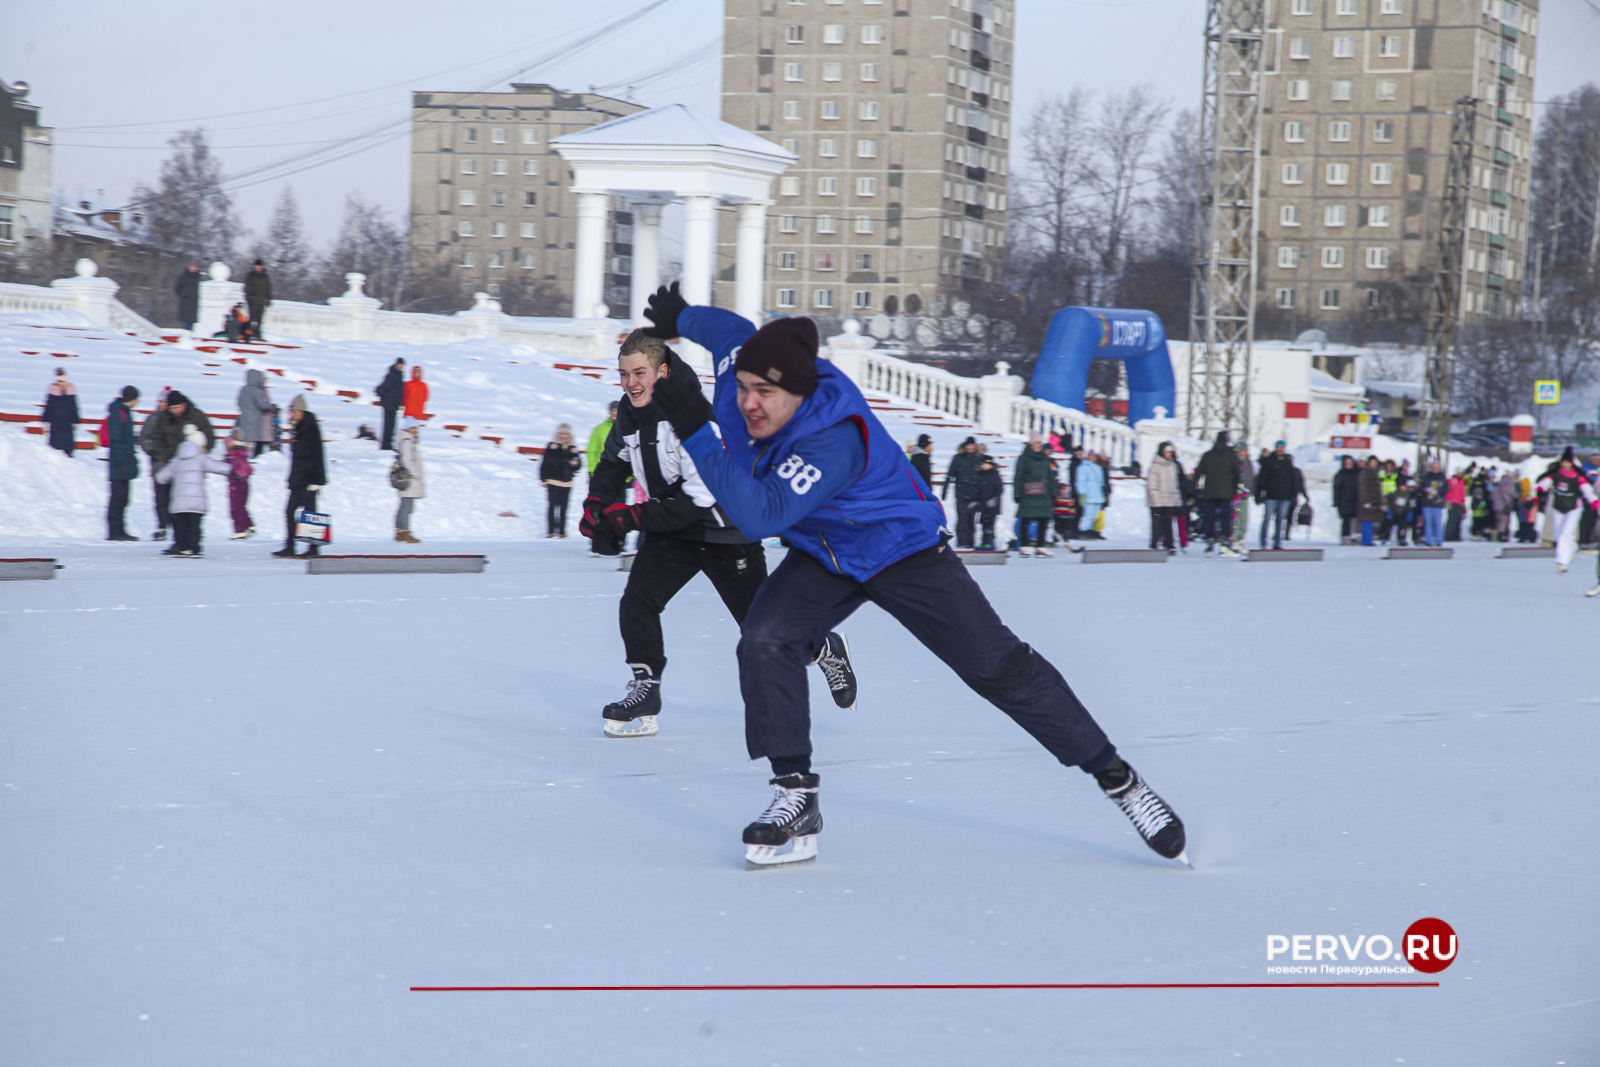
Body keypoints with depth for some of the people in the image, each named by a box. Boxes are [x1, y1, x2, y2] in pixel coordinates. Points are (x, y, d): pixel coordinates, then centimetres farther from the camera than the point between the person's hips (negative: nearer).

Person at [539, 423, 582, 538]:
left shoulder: (572, 450, 11)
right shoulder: (552, 447, -1)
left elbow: (577, 468, 15)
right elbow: (544, 464, -1)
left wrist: (576, 463, -8)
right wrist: (543, 479, -6)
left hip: (567, 483, 4)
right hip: (553, 482, -4)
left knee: (563, 508, 4)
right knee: (552, 506, -7)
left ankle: (562, 531, 9)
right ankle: (551, 531, -4)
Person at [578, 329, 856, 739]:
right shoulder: (631, 415, -5)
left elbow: (700, 501, -31)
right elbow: (614, 462, 16)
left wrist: (634, 517, -30)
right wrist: (596, 503, -2)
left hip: (726, 531, -6)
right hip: (671, 531, 6)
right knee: (637, 602, -15)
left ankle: (827, 649, 33)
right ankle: (645, 691, -4)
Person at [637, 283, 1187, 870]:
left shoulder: (833, 441, -39)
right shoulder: (739, 374, -18)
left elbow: (761, 517, -47)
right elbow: (732, 329, 7)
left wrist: (698, 434, -48)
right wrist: (678, 316, 28)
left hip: (903, 552, -6)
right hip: (822, 558, 6)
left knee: (999, 666, -7)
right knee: (765, 641, -20)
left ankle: (1116, 777, 4)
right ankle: (796, 799, -11)